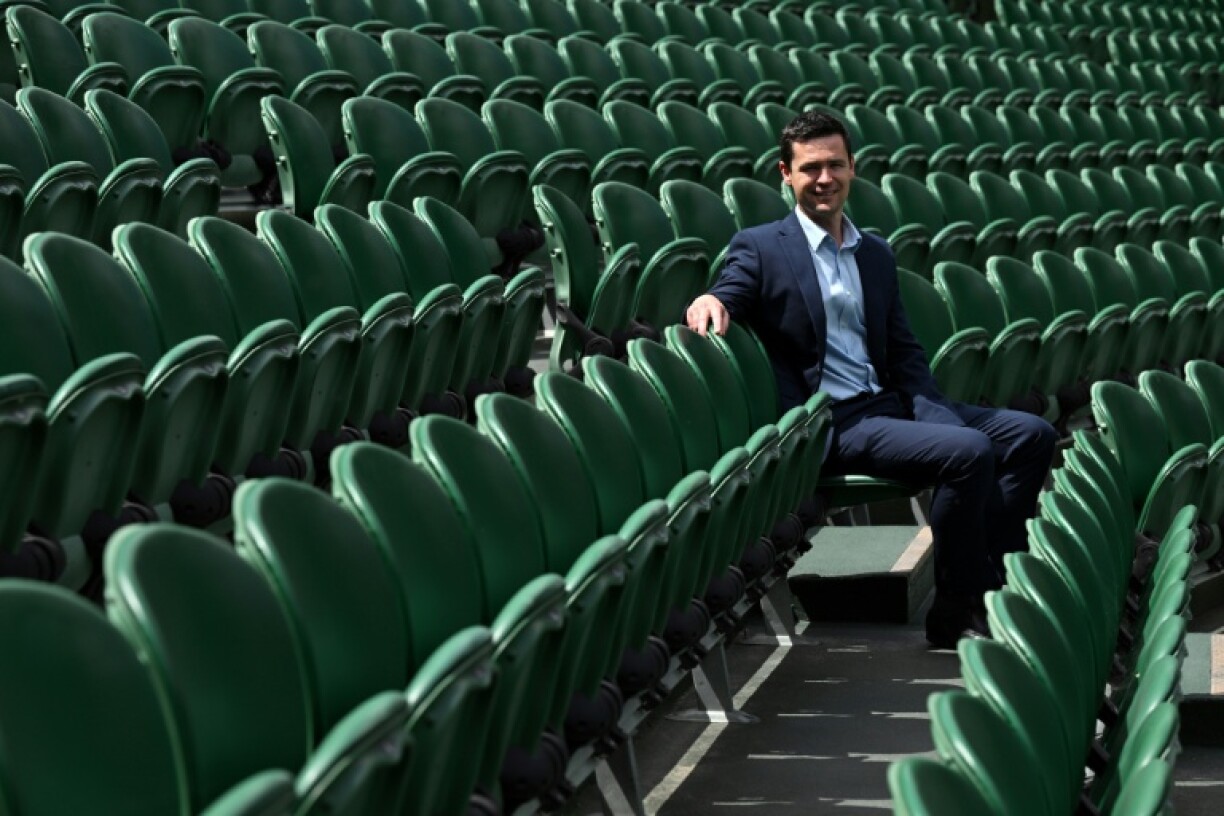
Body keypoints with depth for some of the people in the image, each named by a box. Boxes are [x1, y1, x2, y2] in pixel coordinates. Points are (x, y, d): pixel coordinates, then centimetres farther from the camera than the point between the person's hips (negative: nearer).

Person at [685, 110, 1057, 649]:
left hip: (890, 404, 7)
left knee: (1031, 435, -5)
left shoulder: (876, 254, 20)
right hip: (830, 423, -7)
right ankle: (958, 610, -12)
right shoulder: (759, 248, 3)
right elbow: (722, 306, -10)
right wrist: (708, 302, -35)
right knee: (969, 451, -26)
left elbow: (905, 351, 16)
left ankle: (990, 581, -5)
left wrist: (935, 414, -1)